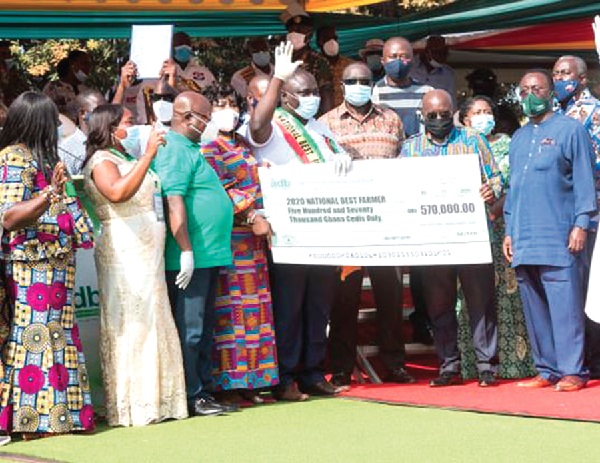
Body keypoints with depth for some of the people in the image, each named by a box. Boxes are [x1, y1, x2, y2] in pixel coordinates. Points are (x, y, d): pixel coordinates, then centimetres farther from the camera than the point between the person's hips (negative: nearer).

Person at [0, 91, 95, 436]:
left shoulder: (37, 158, 17)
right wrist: (50, 194, -35)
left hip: (52, 267, 10)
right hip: (32, 269, -10)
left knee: (55, 337, 10)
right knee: (35, 336, -8)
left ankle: (60, 413, 14)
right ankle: (34, 418, -5)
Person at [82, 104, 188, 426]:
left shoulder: (126, 159, 23)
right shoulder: (102, 161, -6)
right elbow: (117, 192, -27)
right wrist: (148, 155, -25)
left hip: (148, 252, 10)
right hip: (124, 251, -9)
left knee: (151, 324, 8)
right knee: (130, 325, -9)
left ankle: (152, 400, 12)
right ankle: (130, 407, -8)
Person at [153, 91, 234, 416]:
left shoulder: (188, 149, 19)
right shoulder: (176, 151, -13)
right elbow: (173, 203, -22)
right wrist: (186, 251, -24)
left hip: (207, 256, 10)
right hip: (193, 258, -10)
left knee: (203, 328, 13)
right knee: (190, 329, -5)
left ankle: (203, 391, 19)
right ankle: (191, 397, -1)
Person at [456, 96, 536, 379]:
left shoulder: (506, 145, 9)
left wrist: (497, 208, -16)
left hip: (501, 226, -1)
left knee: (506, 288, -5)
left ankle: (511, 359, -2)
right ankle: (474, 363, 0)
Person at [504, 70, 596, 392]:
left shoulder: (570, 130, 2)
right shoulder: (518, 138, 19)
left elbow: (584, 180, -2)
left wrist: (581, 224, -10)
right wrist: (509, 231, 15)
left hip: (558, 238, -6)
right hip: (524, 240, 6)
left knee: (564, 306, -8)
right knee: (534, 309, 6)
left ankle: (572, 371, -5)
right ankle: (547, 370, 12)